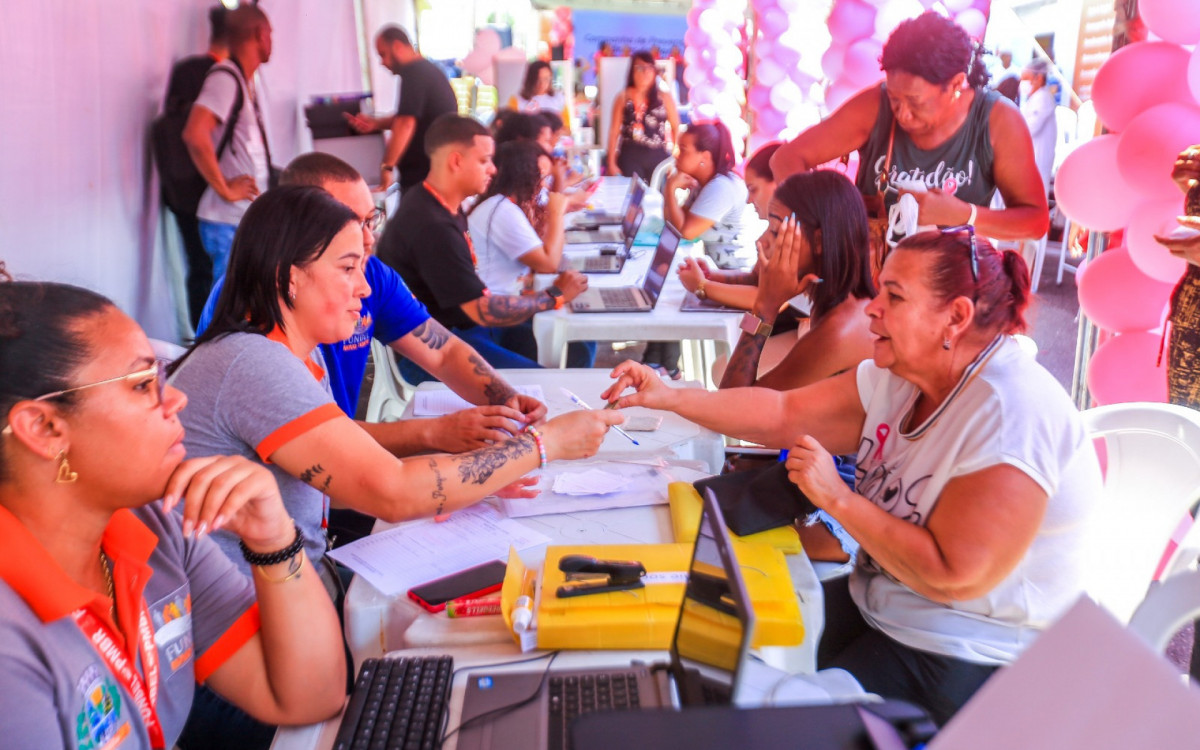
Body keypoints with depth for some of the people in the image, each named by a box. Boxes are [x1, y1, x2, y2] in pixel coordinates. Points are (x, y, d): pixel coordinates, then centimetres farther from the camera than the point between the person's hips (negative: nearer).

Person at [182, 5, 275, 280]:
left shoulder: (246, 81, 16)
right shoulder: (225, 78, -14)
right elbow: (195, 134, -28)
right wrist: (225, 189, -20)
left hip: (250, 218, 9)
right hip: (229, 224, -9)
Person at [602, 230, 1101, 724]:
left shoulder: (1013, 417, -27)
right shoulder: (899, 377, 0)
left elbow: (953, 576, -29)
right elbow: (784, 416, 2)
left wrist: (838, 499, -23)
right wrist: (670, 398, -7)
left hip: (965, 664, -8)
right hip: (880, 609, 8)